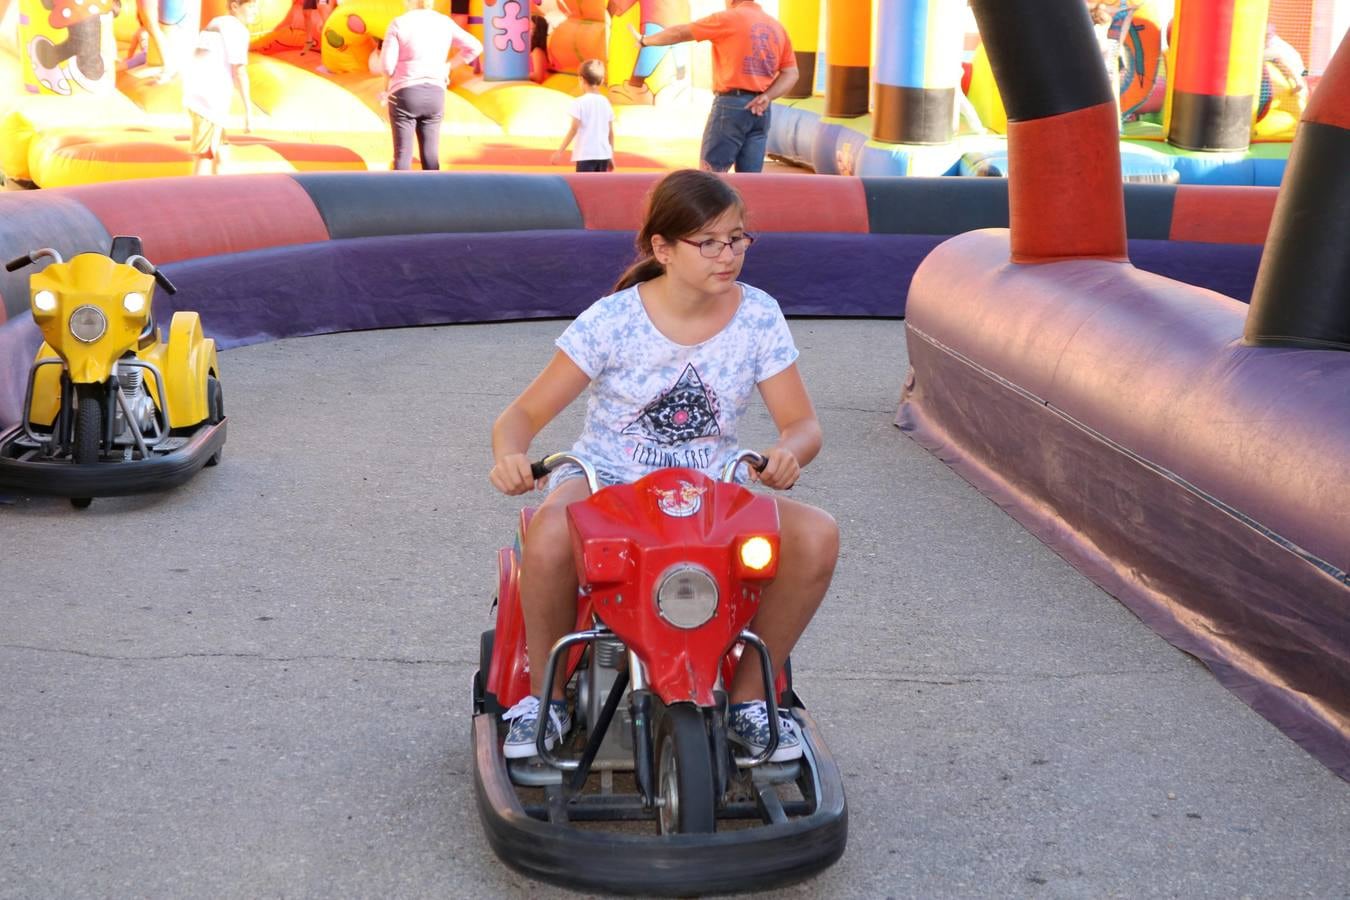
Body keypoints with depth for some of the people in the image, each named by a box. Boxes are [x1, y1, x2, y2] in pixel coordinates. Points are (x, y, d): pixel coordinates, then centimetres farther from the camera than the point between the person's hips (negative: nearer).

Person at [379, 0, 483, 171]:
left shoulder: (398, 24, -8)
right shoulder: (444, 23, 4)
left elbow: (387, 64, -11)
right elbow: (474, 47, 4)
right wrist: (447, 66, 10)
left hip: (404, 94, -3)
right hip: (435, 95, 4)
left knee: (403, 154, 2)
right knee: (431, 155, 9)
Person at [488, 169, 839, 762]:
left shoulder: (757, 316, -2)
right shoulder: (613, 320, -9)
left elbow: (802, 423, -1)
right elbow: (526, 412, -7)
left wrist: (788, 452, -27)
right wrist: (509, 456, -31)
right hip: (605, 480, -3)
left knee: (817, 535, -25)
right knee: (550, 536, -38)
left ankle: (748, 695, -4)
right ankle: (547, 694, -9)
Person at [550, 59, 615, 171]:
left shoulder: (580, 102, -7)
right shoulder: (605, 103, 8)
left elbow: (573, 129, -11)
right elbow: (611, 133, 11)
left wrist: (560, 151, -6)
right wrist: (611, 157, 19)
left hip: (586, 155, -5)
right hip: (603, 154, 5)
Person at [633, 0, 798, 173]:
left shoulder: (728, 19, -4)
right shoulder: (777, 27, 12)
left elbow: (680, 33, 4)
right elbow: (791, 73, 8)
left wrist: (645, 40, 18)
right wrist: (767, 96, -4)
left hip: (731, 104, -6)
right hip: (760, 110, 6)